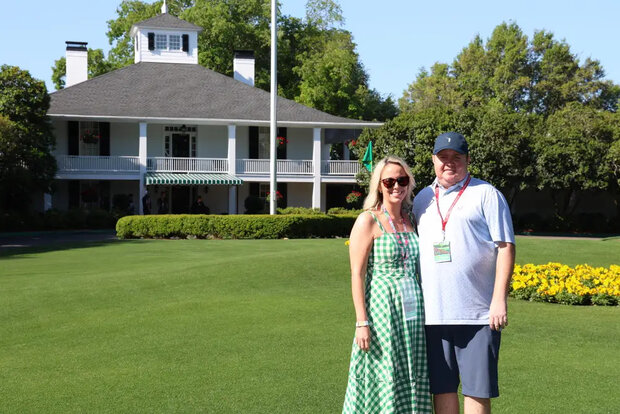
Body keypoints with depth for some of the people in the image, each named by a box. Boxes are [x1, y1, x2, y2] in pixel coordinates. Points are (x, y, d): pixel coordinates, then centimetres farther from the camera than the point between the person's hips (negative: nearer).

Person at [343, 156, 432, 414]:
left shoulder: (410, 220, 13)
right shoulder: (368, 221, -5)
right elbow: (357, 274, -9)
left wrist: (424, 314, 10)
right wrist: (362, 323, -15)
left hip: (412, 312, 6)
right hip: (381, 308, -6)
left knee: (412, 383, 8)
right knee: (383, 381, -2)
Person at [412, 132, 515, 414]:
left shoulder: (486, 194, 1)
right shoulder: (423, 198, 15)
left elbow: (505, 247, -4)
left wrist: (500, 300, -12)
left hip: (478, 314, -4)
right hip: (433, 313, 5)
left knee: (477, 390, 0)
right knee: (441, 388, 10)